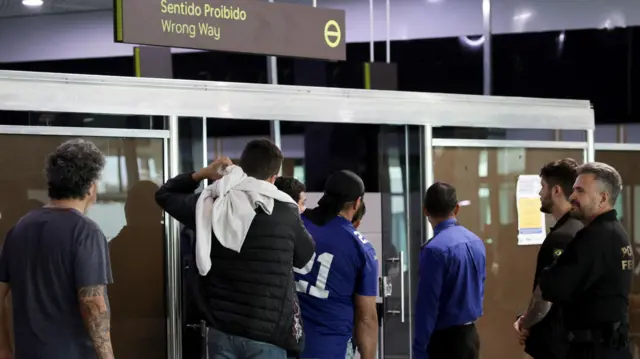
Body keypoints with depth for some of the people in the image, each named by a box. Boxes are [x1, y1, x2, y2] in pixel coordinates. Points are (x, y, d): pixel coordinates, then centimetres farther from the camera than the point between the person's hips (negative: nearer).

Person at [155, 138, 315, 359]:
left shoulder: (211, 205, -1)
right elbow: (305, 256, 10)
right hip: (266, 334, -3)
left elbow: (164, 194, 17)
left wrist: (200, 174, 13)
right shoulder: (286, 213, -9)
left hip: (222, 330, 3)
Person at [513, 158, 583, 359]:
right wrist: (528, 319, 7)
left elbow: (545, 296, -23)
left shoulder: (560, 237, -20)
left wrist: (525, 323, -4)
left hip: (555, 342, -9)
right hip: (572, 336, 9)